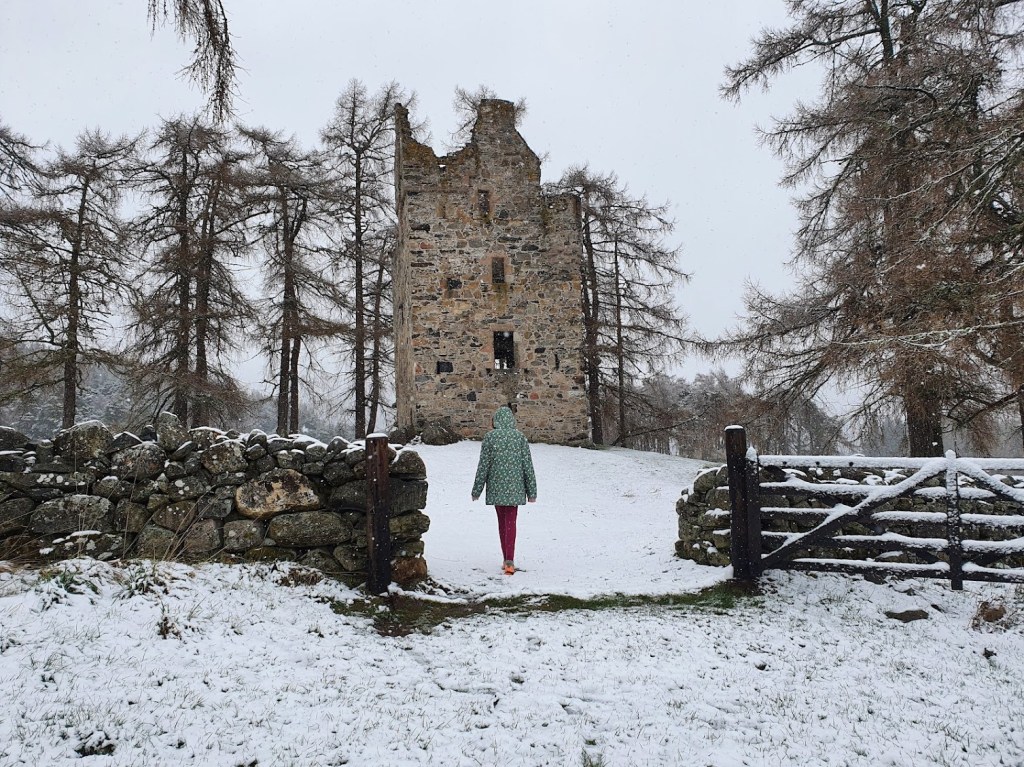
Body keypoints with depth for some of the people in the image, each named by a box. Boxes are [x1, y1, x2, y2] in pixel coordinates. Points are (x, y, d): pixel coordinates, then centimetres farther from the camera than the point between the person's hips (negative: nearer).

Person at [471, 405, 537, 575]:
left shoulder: (490, 437, -5)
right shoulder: (520, 437, -1)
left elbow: (483, 465, -4)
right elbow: (528, 466, 0)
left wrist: (477, 490, 5)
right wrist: (532, 491, 6)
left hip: (496, 487, 0)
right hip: (515, 487, 0)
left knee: (502, 521, 13)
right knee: (510, 522, 1)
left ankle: (506, 560, 19)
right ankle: (509, 560, -12)